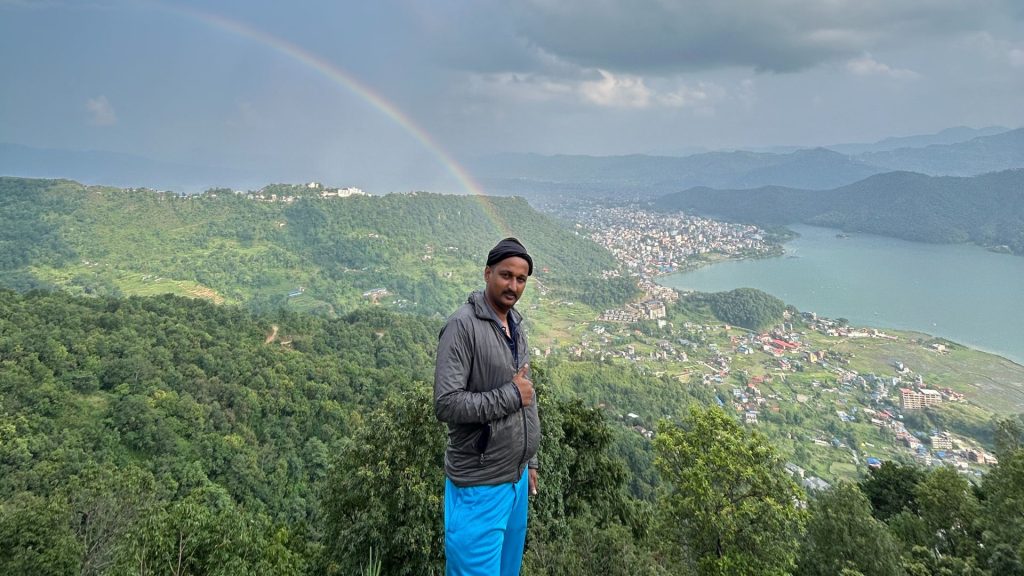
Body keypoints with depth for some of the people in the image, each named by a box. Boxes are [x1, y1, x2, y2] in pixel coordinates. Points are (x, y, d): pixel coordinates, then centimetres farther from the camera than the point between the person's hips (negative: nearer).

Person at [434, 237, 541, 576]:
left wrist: (529, 463, 17)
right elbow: (446, 405, -25)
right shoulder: (462, 325, -18)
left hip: (516, 477, 8)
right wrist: (511, 395, -18)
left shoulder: (515, 326, 9)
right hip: (480, 485, -8)